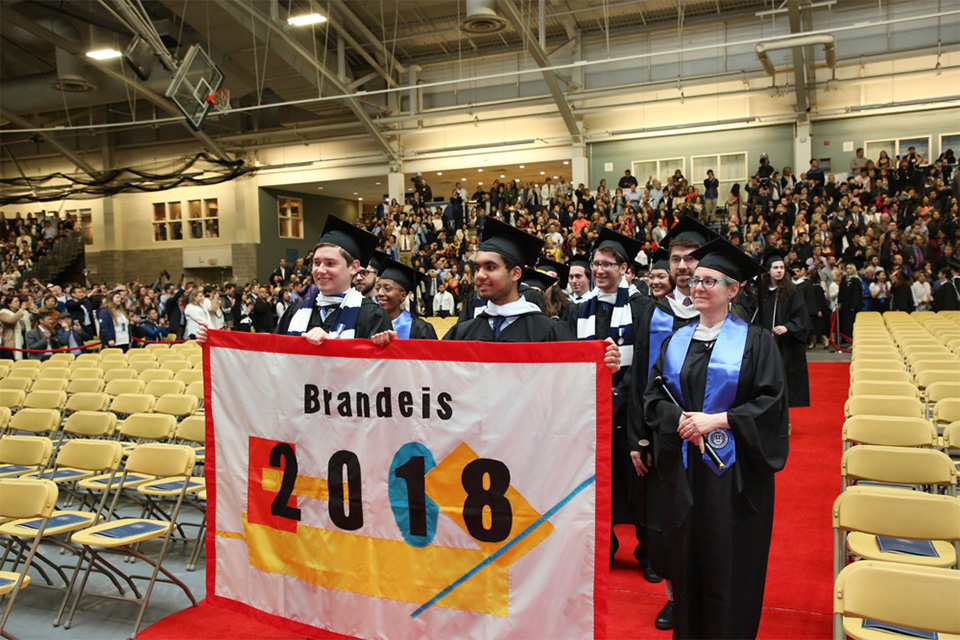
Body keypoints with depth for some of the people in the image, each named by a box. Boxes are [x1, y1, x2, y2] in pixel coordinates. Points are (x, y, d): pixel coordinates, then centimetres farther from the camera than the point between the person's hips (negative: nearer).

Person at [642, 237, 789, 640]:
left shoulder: (755, 341, -2)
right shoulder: (676, 341, 9)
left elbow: (771, 401, -9)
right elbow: (653, 396, 7)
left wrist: (716, 419, -18)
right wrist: (679, 420, -12)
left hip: (733, 470, -3)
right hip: (683, 467, 4)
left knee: (729, 564, 4)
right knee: (686, 559, 11)